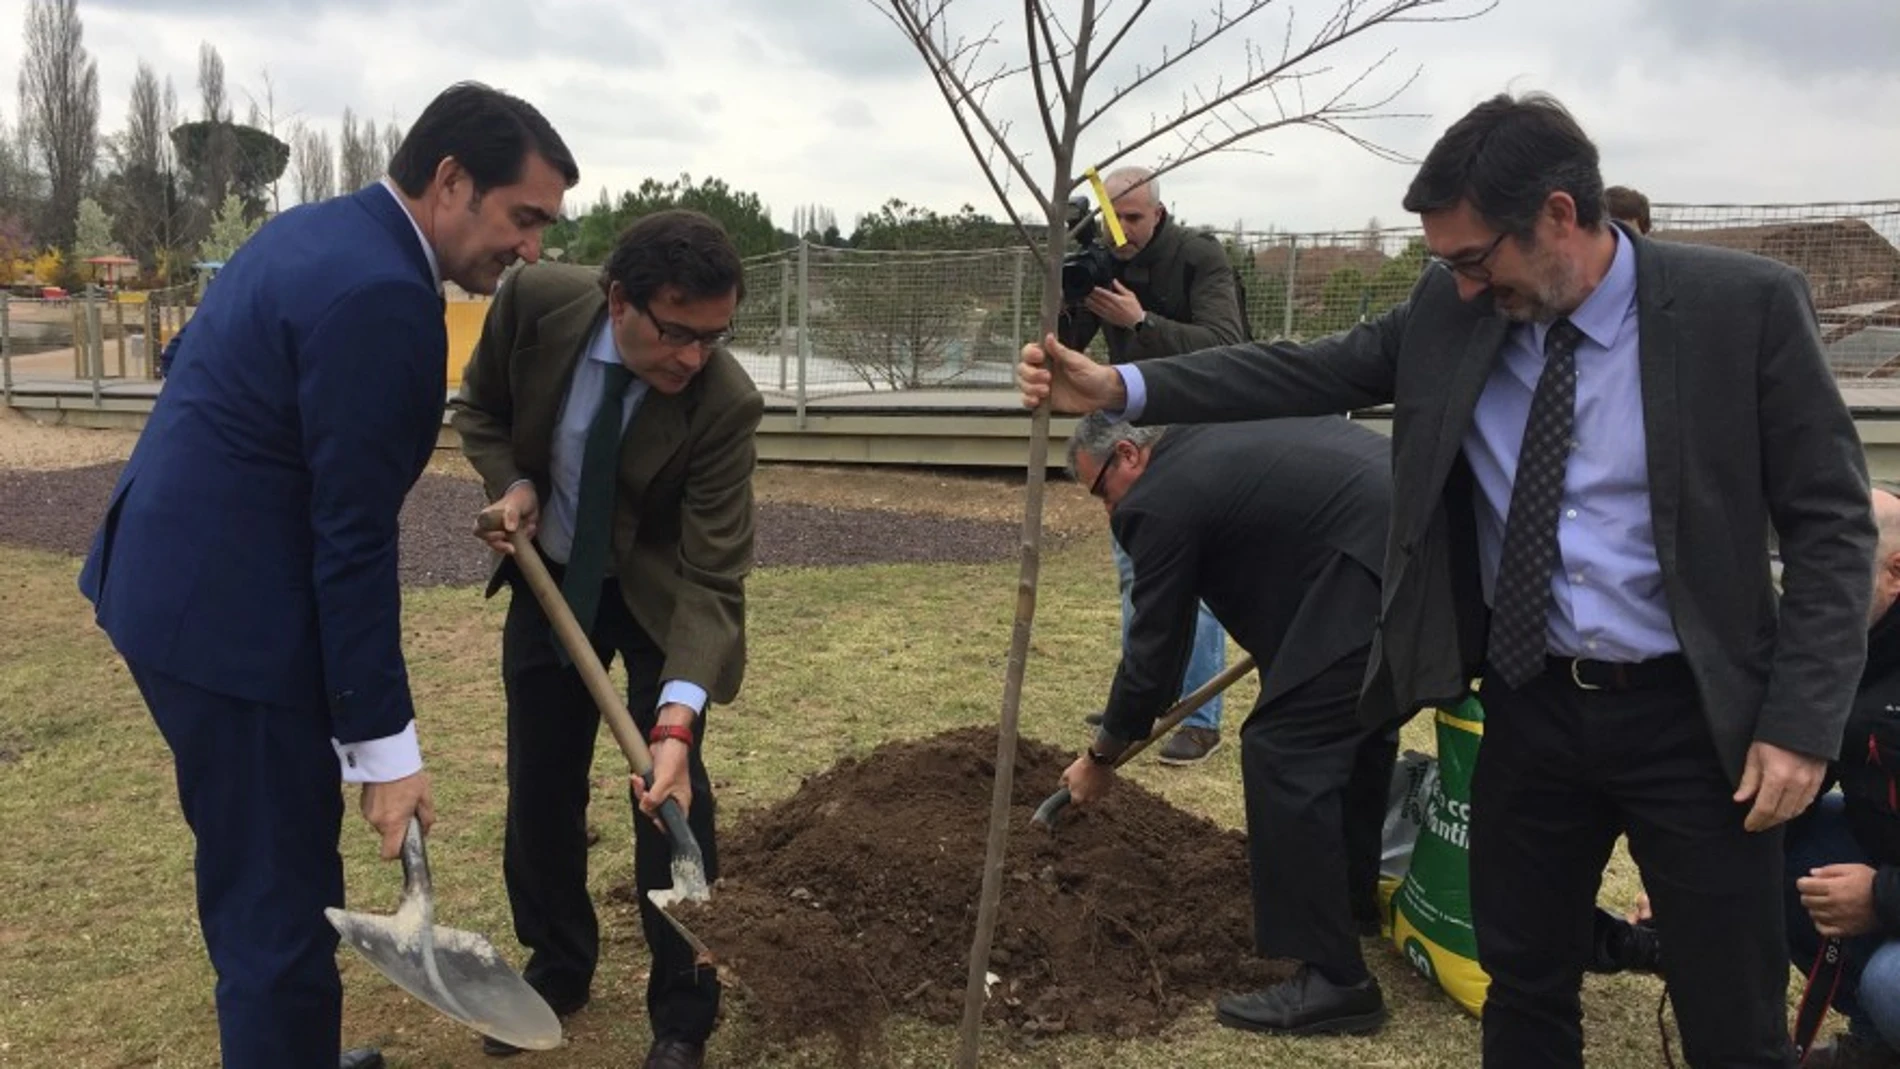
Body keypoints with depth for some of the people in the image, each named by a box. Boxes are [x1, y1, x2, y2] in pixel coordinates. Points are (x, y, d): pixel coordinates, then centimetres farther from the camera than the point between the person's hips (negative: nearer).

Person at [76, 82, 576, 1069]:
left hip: (171, 576, 11)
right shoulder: (382, 295, -21)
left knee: (263, 869, 23)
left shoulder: (314, 231, 10)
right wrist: (384, 743, -17)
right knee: (280, 896, 1)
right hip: (227, 608, -11)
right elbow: (352, 539, -22)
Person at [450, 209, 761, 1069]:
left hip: (659, 589, -3)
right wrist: (511, 484, -21)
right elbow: (480, 407, -1)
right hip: (550, 575, 4)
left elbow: (711, 580, -33)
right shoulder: (536, 303, -24)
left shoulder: (725, 404, -32)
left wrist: (677, 719, -45)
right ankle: (556, 966, 33)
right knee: (539, 784, 11)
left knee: (671, 795, -6)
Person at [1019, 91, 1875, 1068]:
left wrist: (1803, 722, -14)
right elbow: (1307, 372, -1)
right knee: (1523, 986, 17)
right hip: (1529, 705, 3)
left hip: (1691, 715, -3)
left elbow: (1830, 521, -9)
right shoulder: (1450, 312, -2)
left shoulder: (1744, 305, -12)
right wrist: (1120, 387, -11)